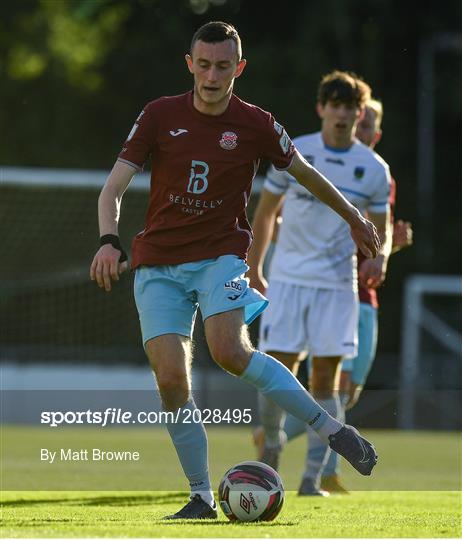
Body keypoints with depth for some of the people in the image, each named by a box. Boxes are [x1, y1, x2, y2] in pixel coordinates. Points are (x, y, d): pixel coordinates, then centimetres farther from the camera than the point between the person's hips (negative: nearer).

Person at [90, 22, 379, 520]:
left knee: (229, 351, -28)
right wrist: (109, 241, -21)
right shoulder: (160, 116, 0)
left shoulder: (255, 125, -1)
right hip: (158, 264, 2)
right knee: (171, 378, -13)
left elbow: (306, 174, 16)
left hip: (220, 255, -2)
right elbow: (113, 187, -3)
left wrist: (354, 219, 27)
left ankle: (332, 430, -18)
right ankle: (201, 498, -1)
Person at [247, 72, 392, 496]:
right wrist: (254, 269, 11)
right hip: (287, 279, 0)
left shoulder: (375, 169, 1)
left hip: (338, 285, 0)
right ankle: (272, 444, 22)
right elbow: (265, 212, 10)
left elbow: (381, 229, 10)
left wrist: (379, 257, -12)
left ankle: (313, 477, 2)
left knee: (326, 377, -3)